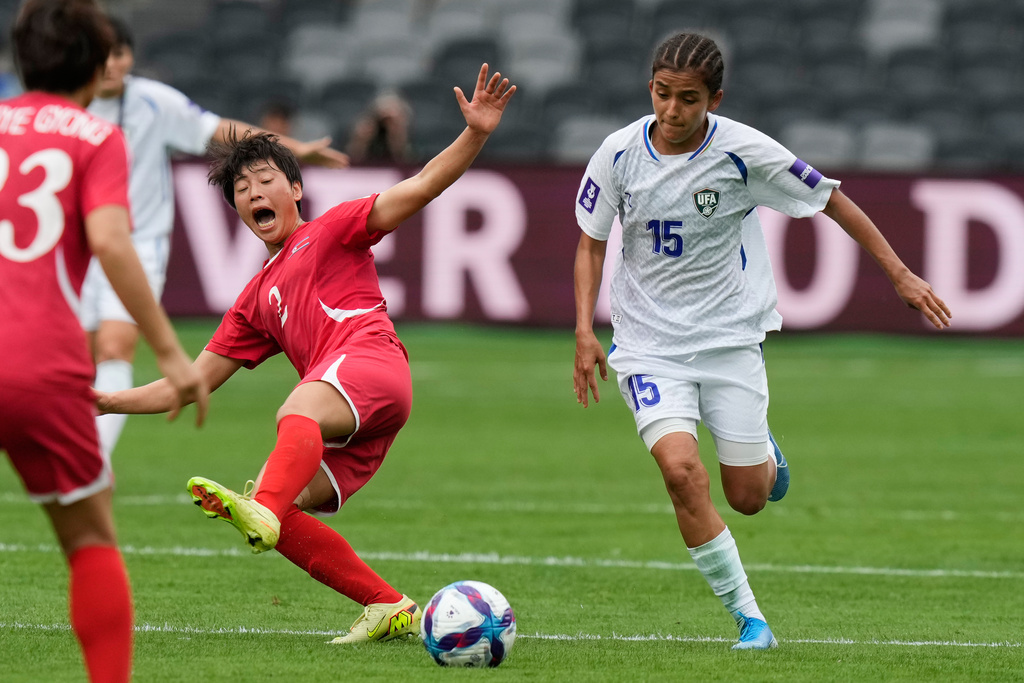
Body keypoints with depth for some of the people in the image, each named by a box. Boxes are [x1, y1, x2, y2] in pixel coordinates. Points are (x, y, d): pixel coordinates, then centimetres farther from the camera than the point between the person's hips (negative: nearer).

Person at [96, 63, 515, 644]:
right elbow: (196, 379, 32)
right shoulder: (258, 299, 33)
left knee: (298, 413, -37)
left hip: (370, 357, -7)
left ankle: (261, 510, -67)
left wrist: (476, 134, -11)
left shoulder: (333, 230, 18)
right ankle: (390, 608, -11)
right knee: (283, 512, -14)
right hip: (345, 426, 7)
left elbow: (420, 188, 5)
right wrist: (111, 401, 24)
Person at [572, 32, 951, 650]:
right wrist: (586, 331, -8)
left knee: (748, 497, 0)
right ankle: (749, 618, -9)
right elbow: (592, 244, 4)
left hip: (731, 335, 0)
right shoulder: (619, 154, -9)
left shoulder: (744, 152, -13)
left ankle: (762, 451, 40)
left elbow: (833, 201, -2)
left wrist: (900, 274, -3)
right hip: (650, 341, 0)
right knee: (681, 469, -22)